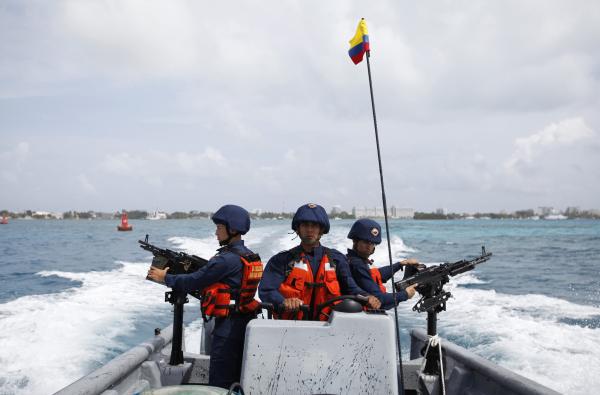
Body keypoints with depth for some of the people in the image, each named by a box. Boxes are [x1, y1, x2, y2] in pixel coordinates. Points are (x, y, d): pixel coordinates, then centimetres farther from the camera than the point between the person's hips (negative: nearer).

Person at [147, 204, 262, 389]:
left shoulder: (227, 259, -19)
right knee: (236, 380, 17)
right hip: (244, 323, 9)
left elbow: (195, 281, -14)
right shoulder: (249, 256, 10)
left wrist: (165, 278, -1)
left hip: (228, 326, -9)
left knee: (220, 383, -2)